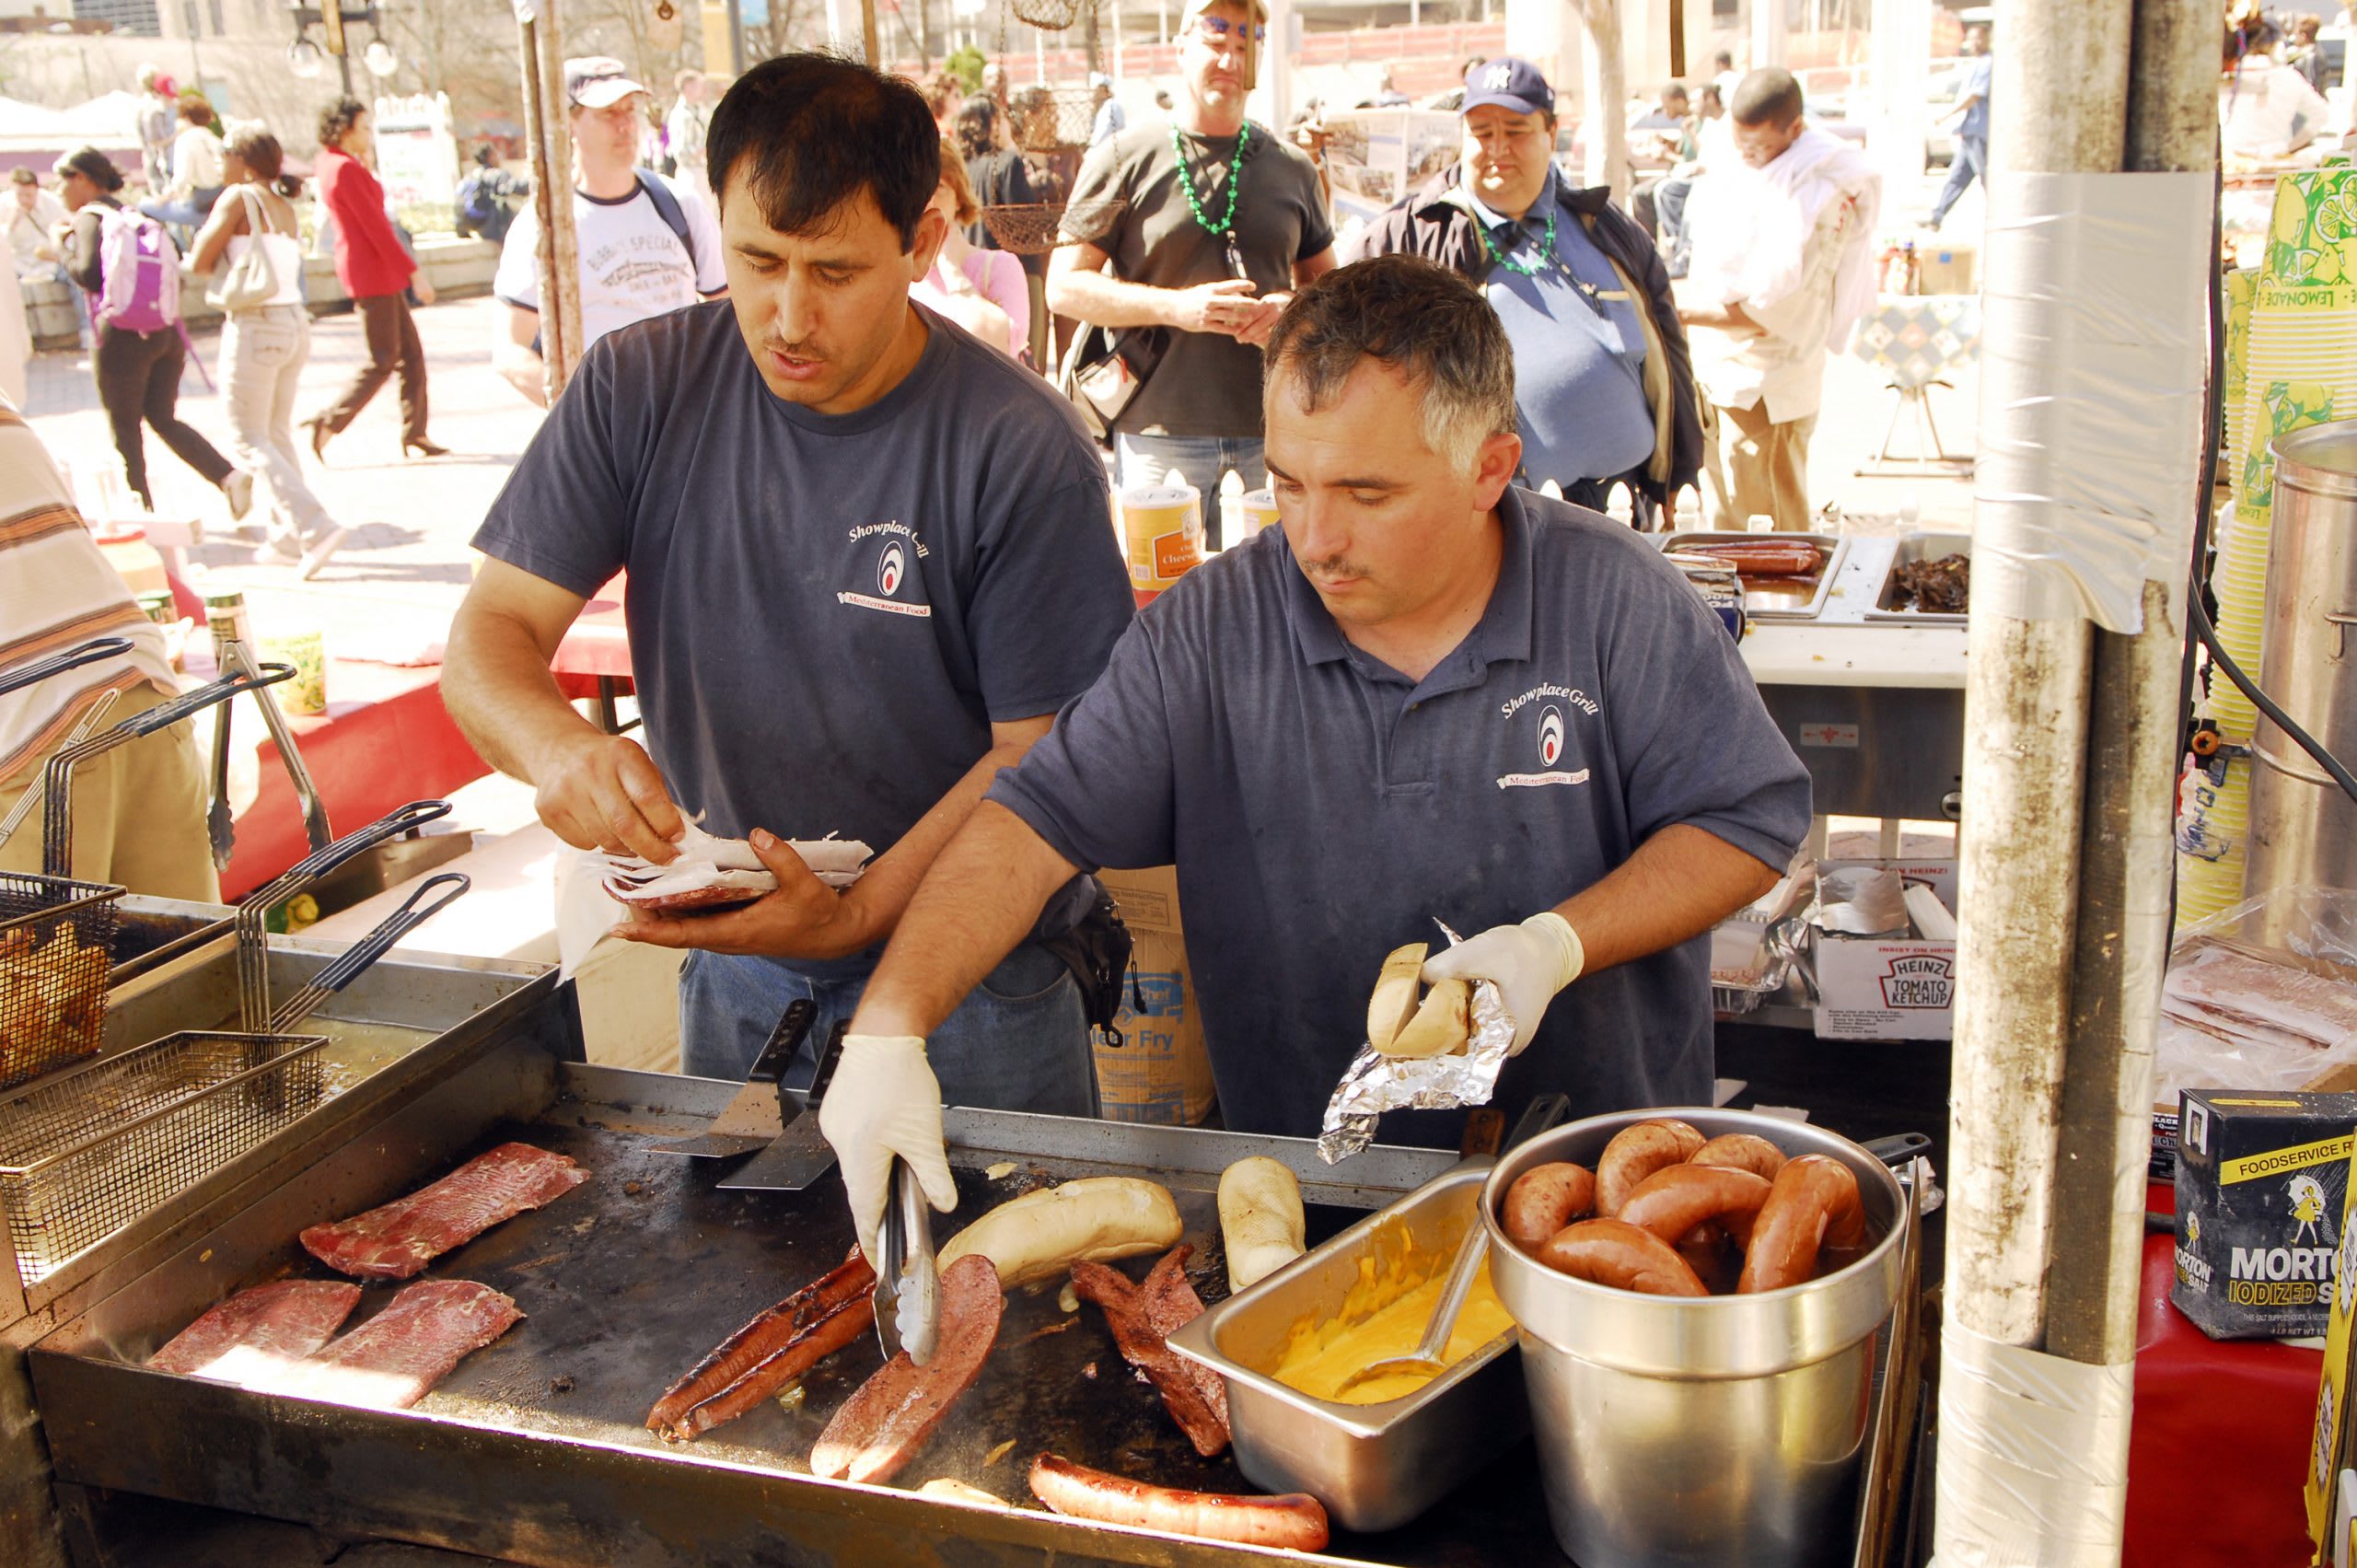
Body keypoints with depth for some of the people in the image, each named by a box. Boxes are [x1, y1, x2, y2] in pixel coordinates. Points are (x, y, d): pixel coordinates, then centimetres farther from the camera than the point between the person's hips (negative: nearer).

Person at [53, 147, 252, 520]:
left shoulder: (91, 217, -2)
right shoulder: (138, 216, 16)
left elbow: (88, 275, -13)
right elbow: (177, 272, 11)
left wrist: (65, 242, 3)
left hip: (122, 335, -6)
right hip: (166, 332, 6)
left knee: (124, 428, 7)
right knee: (164, 419, 14)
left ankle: (142, 510, 9)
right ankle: (229, 476, -6)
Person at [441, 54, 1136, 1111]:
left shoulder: (1023, 451, -18)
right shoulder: (637, 391, -7)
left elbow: (1037, 754, -15)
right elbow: (490, 635, -7)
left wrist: (857, 914, -28)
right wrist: (555, 744, -30)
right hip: (732, 980, 3)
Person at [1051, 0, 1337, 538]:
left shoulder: (1292, 166, 12)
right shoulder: (1126, 159, 2)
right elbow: (1064, 287, -1)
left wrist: (1292, 307, -4)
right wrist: (1177, 306, -14)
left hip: (1273, 432, 3)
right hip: (1161, 433, -3)